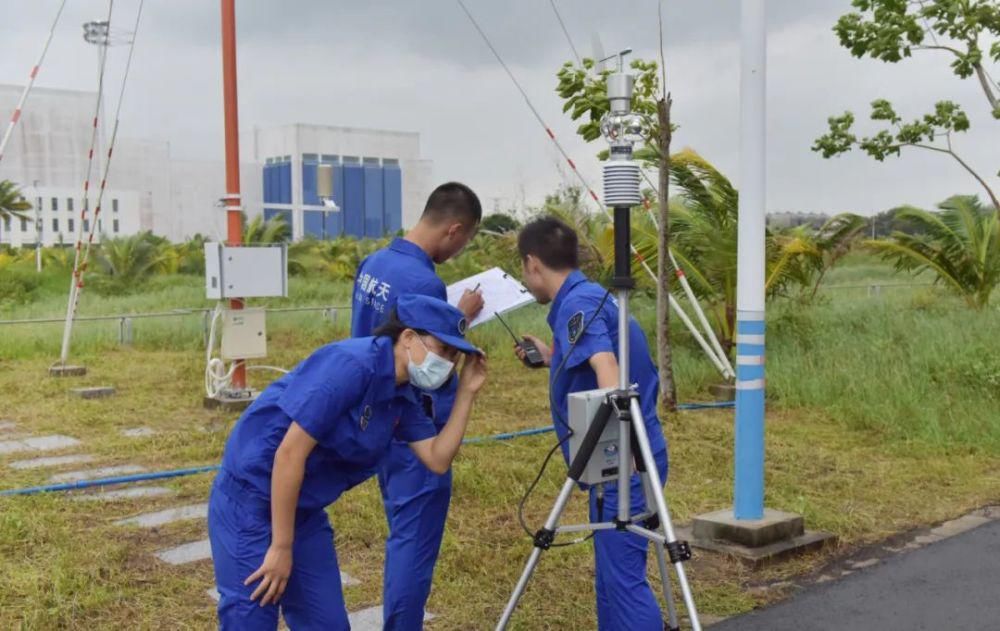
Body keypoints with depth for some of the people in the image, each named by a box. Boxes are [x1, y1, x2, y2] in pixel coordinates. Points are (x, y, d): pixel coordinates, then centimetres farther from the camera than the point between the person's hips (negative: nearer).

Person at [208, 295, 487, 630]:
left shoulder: (403, 396, 3)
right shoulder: (352, 364, -24)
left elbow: (438, 459, 4)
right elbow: (290, 453, -25)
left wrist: (466, 392, -3)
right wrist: (281, 548, -20)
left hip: (304, 510, 9)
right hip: (249, 502, -8)